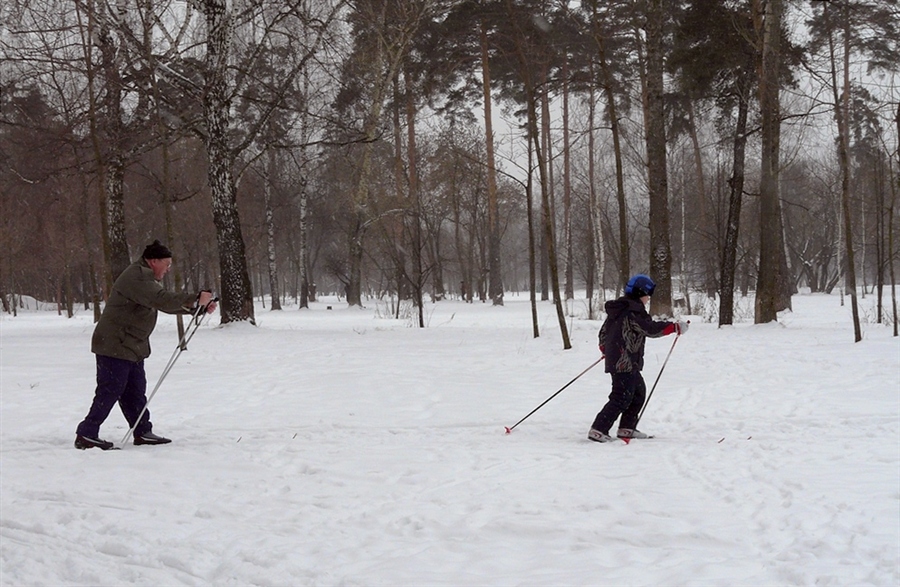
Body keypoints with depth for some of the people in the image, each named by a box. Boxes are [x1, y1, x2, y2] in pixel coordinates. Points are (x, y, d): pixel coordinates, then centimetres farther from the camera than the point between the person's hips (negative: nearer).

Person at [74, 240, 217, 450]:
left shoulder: (146, 278, 18)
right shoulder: (136, 277, -18)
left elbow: (170, 304, 19)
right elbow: (163, 300, -29)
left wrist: (201, 306, 8)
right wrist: (196, 299, -25)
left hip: (132, 347, 11)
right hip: (114, 345, -11)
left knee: (135, 391, 13)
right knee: (110, 391, -9)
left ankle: (142, 432, 20)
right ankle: (86, 436, -6)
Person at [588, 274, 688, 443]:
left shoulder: (618, 308, 15)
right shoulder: (634, 311, -15)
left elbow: (604, 331, 22)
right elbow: (651, 329, -23)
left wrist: (605, 349, 37)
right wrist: (675, 327, -16)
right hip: (625, 363, -11)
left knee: (638, 392, 21)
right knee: (622, 398, -10)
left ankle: (626, 428, 24)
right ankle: (598, 430, -13)